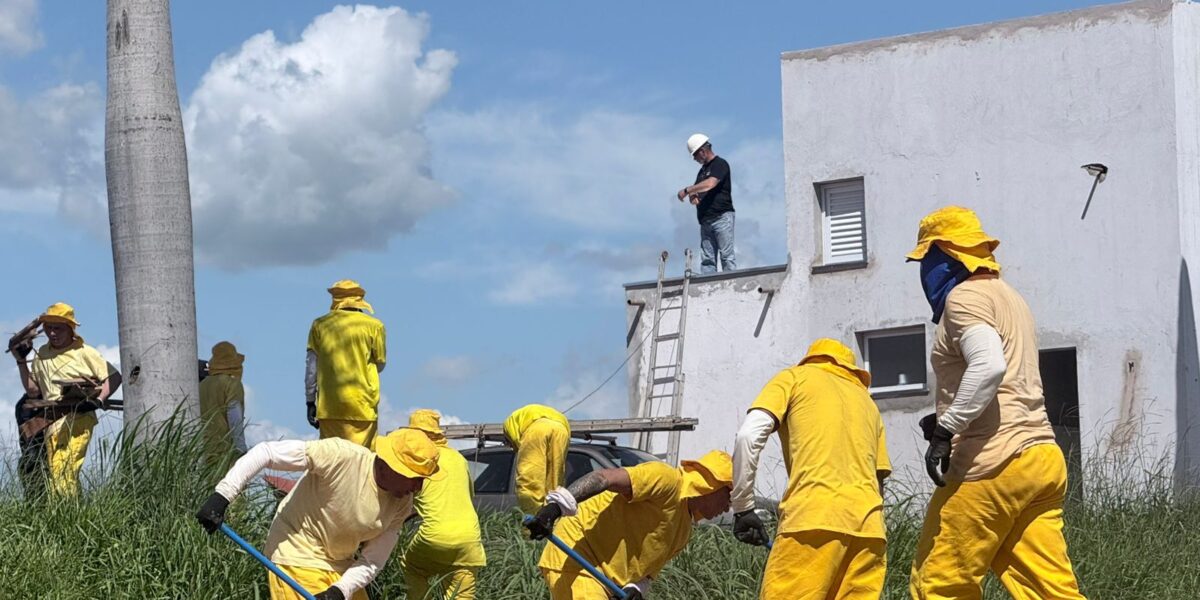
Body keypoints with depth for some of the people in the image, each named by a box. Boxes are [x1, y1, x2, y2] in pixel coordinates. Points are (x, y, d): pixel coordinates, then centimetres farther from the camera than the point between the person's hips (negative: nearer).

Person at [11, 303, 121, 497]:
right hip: (52, 420, 5)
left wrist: (99, 400, -9)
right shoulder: (41, 355, 20)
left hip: (79, 416, -5)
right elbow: (33, 391, 18)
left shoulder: (84, 352, 6)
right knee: (54, 470, -8)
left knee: (68, 468, -21)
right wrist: (21, 362, 11)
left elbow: (114, 376, 5)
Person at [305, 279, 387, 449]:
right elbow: (380, 364, 10)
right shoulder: (374, 326, 0)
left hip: (328, 407, 2)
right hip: (362, 405, -2)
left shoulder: (320, 325, 6)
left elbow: (311, 367, 6)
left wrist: (310, 402, 11)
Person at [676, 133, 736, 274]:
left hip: (722, 216, -8)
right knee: (707, 260, 0)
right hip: (706, 219, 8)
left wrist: (687, 190, -13)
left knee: (727, 256, -12)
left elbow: (710, 184, -19)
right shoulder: (703, 169, 24)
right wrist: (693, 196, 0)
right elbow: (698, 190, 25)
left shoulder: (720, 164, -3)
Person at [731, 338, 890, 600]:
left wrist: (742, 507, 3)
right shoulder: (866, 401, 32)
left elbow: (750, 435, 1)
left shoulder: (794, 378, 17)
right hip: (867, 524, 5)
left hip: (813, 519, -5)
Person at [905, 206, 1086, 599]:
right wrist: (950, 421, 21)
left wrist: (945, 430, -19)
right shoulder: (1008, 298, 25)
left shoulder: (964, 297, -5)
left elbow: (989, 366, -22)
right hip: (1042, 457, 9)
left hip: (994, 463, -9)